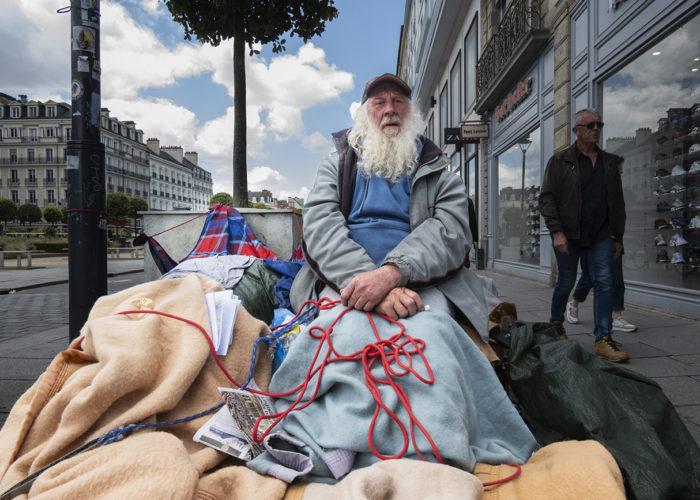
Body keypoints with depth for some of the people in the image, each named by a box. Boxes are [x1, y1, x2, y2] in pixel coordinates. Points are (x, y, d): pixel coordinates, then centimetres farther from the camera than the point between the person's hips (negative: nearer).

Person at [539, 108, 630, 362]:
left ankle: (603, 339, -1)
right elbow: (546, 198, -5)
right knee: (566, 282, 7)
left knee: (604, 282, -4)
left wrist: (618, 236, 12)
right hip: (568, 236, -3)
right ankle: (556, 325, 30)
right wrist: (556, 231, -15)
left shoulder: (610, 162, 15)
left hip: (600, 236, 4)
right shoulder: (560, 161, 2)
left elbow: (618, 203, 17)